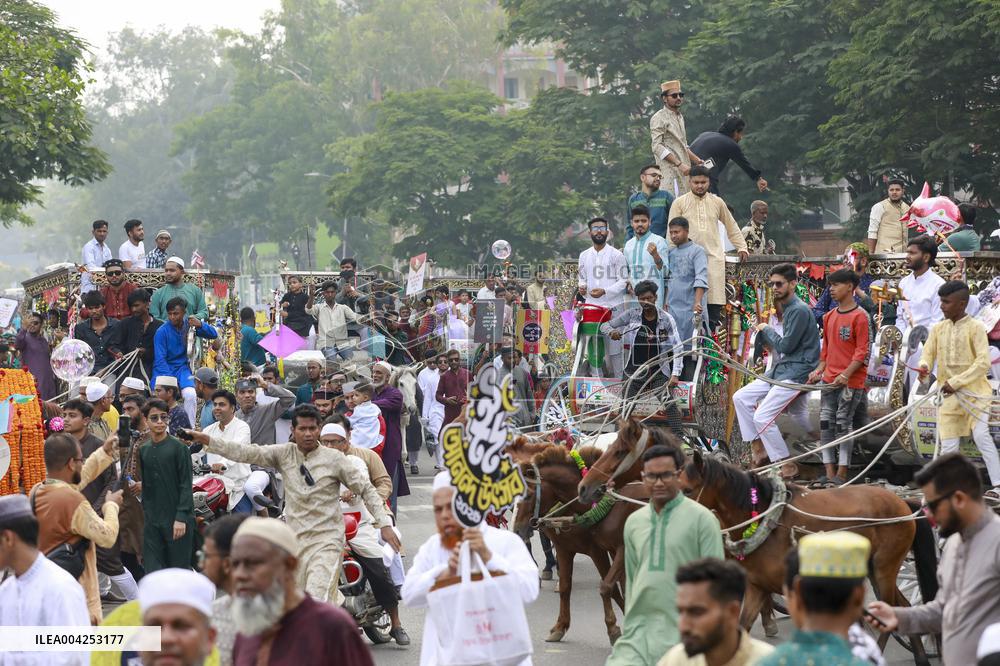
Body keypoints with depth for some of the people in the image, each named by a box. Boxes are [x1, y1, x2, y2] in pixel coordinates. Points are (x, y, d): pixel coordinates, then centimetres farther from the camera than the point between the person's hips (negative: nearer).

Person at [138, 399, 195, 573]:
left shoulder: (178, 447, -6)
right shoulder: (143, 450, 10)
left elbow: (186, 485, -8)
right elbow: (145, 485, 15)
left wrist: (181, 517, -15)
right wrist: (146, 512, 10)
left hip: (177, 520, -4)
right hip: (152, 521, 4)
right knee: (152, 571, 1)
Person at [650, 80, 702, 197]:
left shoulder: (680, 117, 22)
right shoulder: (658, 118, -6)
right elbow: (657, 147, -15)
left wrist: (697, 161, 16)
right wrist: (679, 164, -20)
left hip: (683, 170, 8)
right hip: (670, 170, -8)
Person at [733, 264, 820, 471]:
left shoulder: (799, 310, -16)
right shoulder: (787, 309, 14)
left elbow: (785, 346, -16)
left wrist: (766, 329, -2)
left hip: (797, 372, -10)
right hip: (781, 368, 10)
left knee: (762, 417, -16)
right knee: (741, 398, 10)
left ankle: (787, 466, -7)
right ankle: (758, 452, 13)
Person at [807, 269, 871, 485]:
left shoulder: (860, 316, -8)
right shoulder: (829, 317, 14)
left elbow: (863, 351, -12)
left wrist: (846, 374, -20)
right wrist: (818, 370, 9)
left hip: (851, 381, -7)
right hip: (829, 379, 7)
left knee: (844, 425, -5)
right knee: (826, 424, 3)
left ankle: (841, 474, 0)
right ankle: (829, 473, 6)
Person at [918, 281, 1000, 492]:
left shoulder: (975, 328, -7)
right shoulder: (938, 328, 7)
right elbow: (928, 355, 7)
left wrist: (956, 382, -19)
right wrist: (925, 367, -19)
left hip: (974, 391, -4)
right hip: (948, 395, 4)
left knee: (981, 435, -17)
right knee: (948, 443, 3)